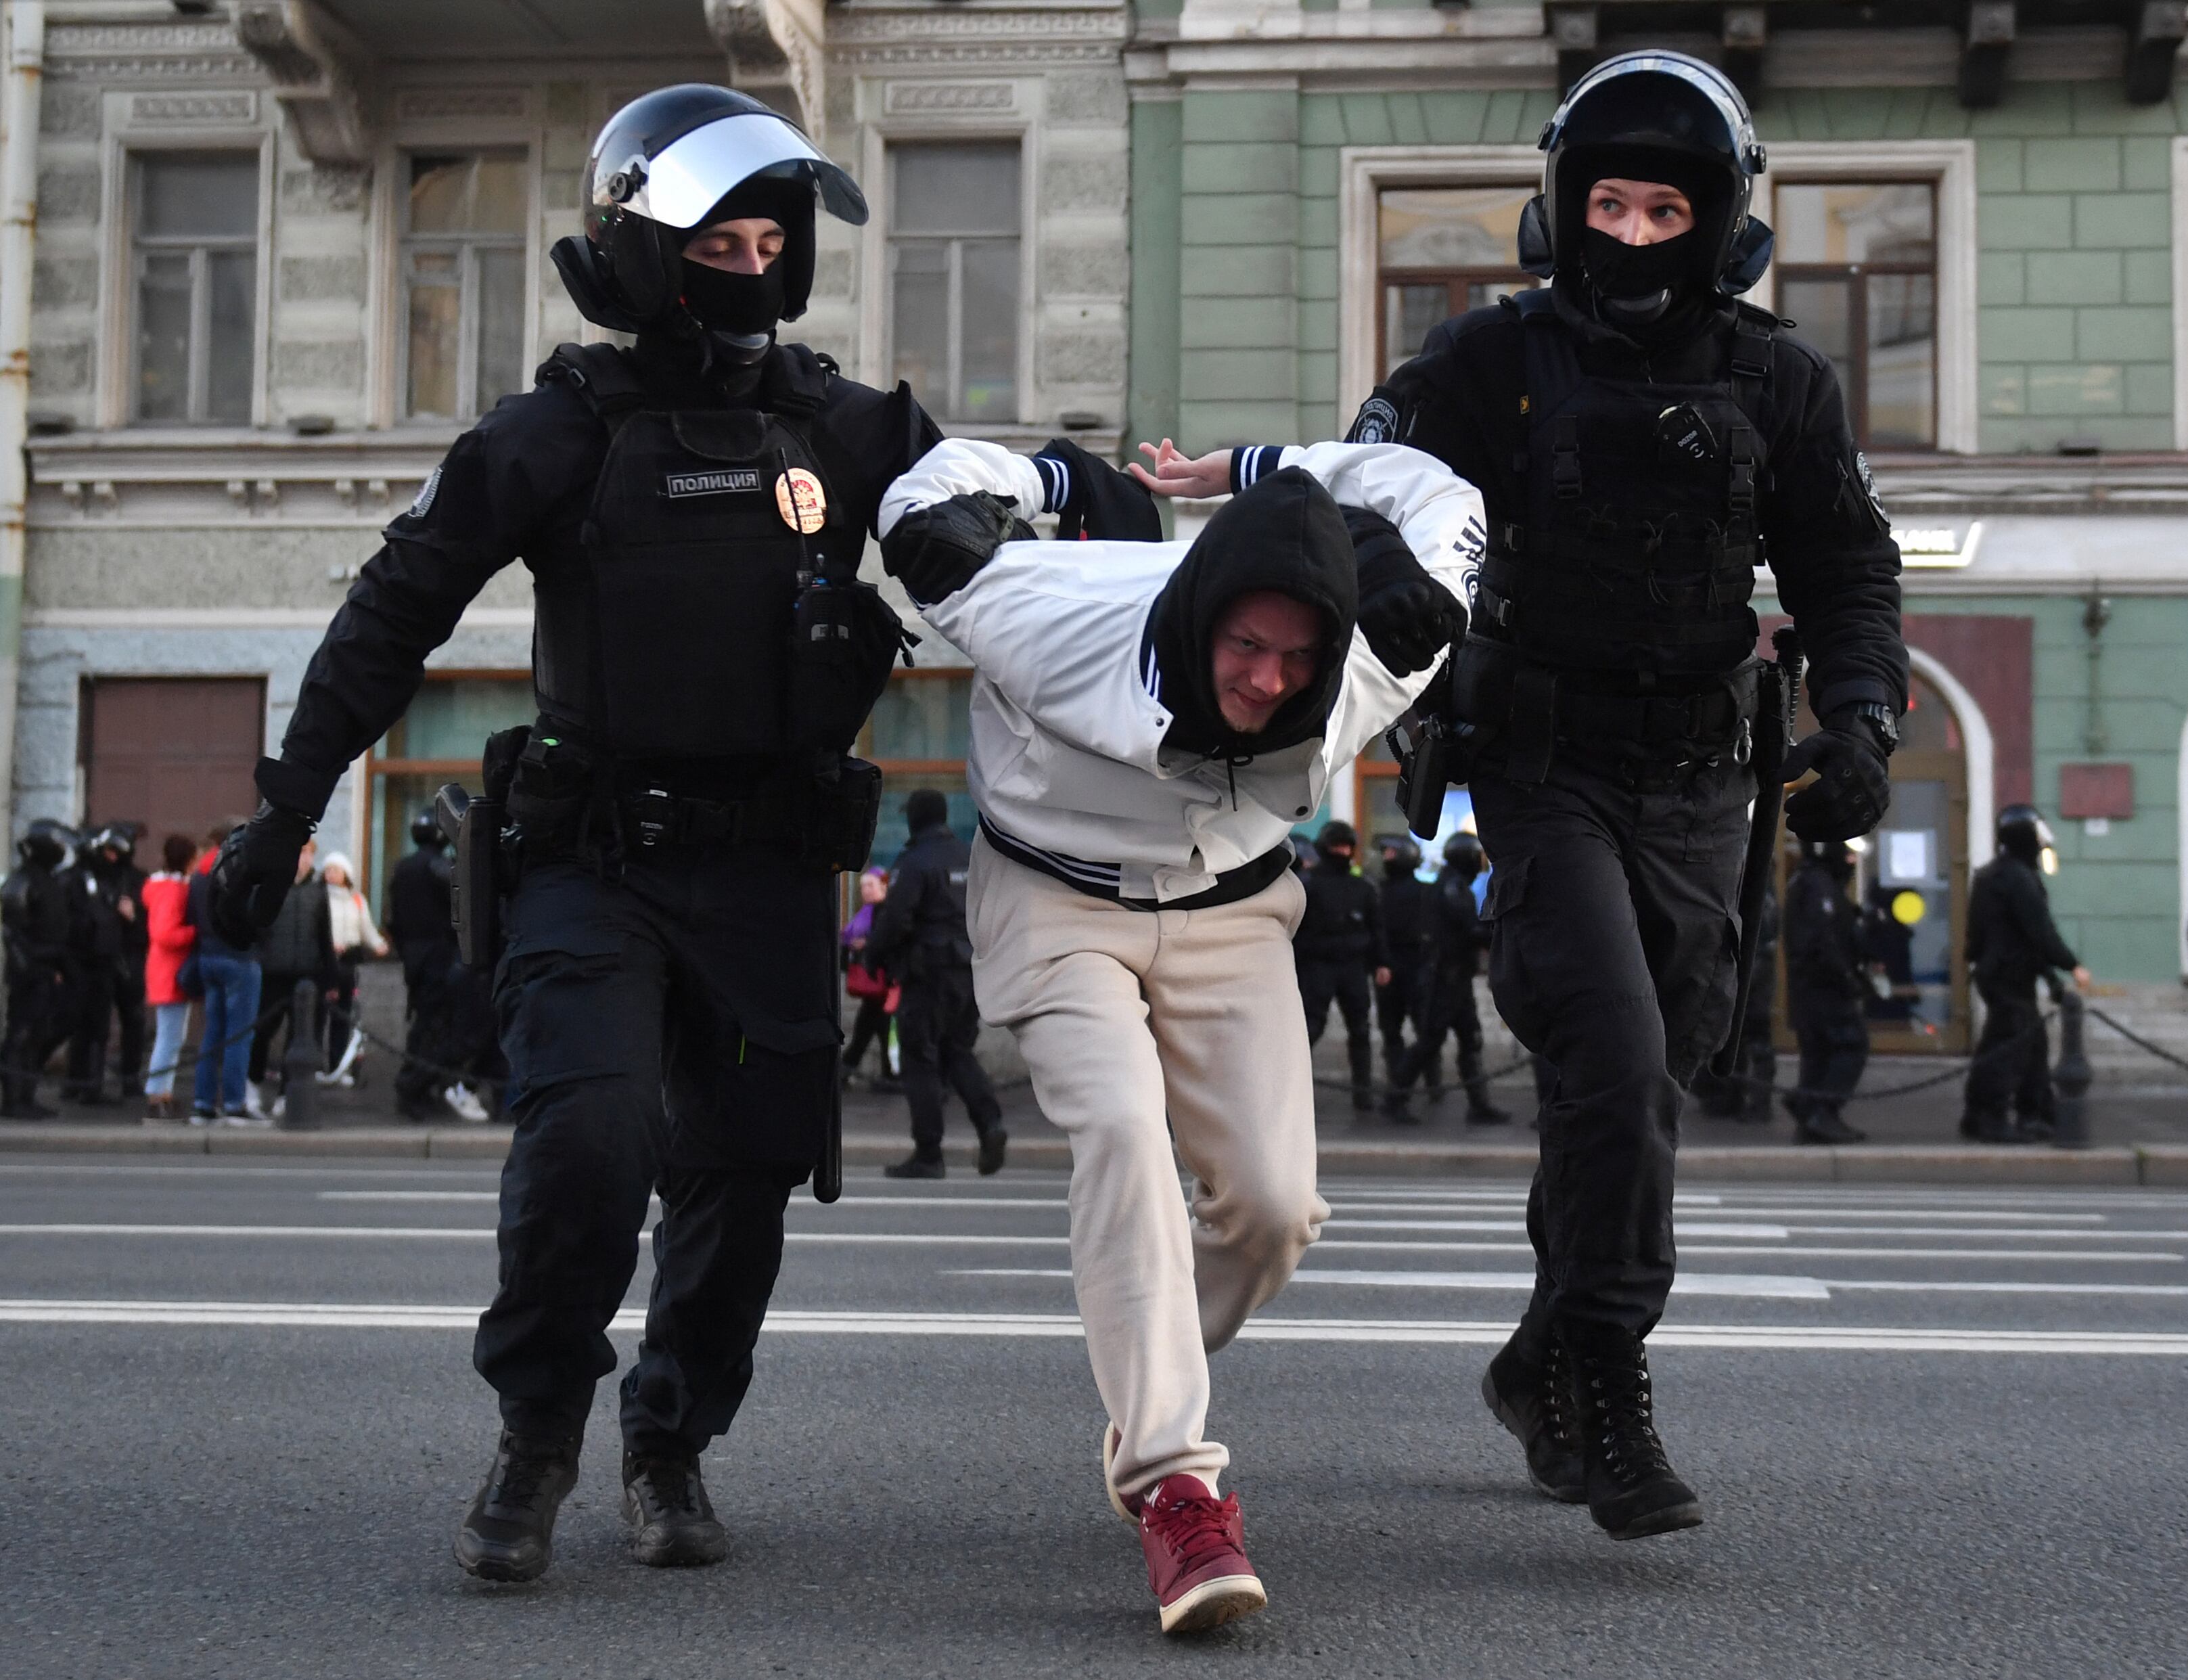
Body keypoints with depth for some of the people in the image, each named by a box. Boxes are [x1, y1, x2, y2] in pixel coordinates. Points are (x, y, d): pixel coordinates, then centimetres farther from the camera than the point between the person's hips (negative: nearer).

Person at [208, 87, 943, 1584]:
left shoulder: (845, 428, 6)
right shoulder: (566, 432, -1)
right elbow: (397, 614, 0)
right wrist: (289, 802, -3)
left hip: (769, 864, 3)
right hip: (597, 856, -3)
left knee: (747, 1168, 5)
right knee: (589, 1131, -19)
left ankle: (675, 1448, 26)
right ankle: (537, 1435, 4)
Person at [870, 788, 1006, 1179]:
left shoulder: (915, 863, -11)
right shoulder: (972, 858, 11)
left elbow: (894, 918, -16)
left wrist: (874, 952, 0)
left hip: (928, 974, -7)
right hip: (971, 973, 7)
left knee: (920, 1061, 0)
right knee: (958, 1052, 18)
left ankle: (928, 1154, 0)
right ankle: (990, 1122, -5)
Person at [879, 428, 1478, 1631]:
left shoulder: (1368, 674, -24)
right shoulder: (1055, 620, -32)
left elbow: (1424, 490, -3)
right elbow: (937, 492, -12)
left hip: (1231, 913, 3)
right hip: (1058, 903, -3)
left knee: (1274, 1197, -9)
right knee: (1119, 1124, -29)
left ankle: (1147, 1407, 22)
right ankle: (1173, 1483, -30)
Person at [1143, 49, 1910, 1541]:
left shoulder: (1779, 383, 5)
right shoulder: (1495, 360, -1)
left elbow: (1848, 576, 9)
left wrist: (1860, 720, -7)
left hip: (1699, 783, 3)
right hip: (1545, 764, -3)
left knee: (1646, 1086, 10)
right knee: (1617, 1058, -20)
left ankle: (1545, 1365, 30)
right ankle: (1610, 1388, -11)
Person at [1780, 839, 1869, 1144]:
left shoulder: (1802, 882, 19)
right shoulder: (1820, 886, -15)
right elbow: (1823, 943, -23)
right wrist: (1850, 981, -19)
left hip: (1805, 988, 10)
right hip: (1825, 988, -10)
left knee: (1817, 1052, 11)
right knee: (1852, 1047, -9)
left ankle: (1809, 1123, 10)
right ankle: (1822, 1112, -15)